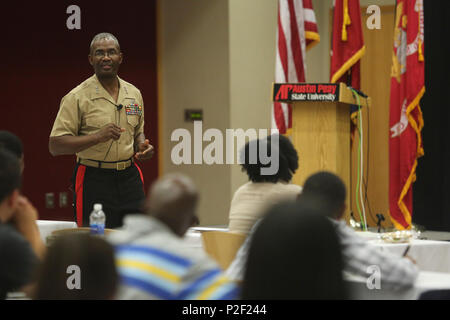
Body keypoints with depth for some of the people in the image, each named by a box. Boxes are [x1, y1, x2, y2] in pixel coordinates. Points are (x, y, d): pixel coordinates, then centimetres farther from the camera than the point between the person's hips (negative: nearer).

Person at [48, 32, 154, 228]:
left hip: (129, 177, 5)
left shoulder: (134, 94, 11)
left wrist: (143, 146, 3)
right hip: (94, 181, -5)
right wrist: (97, 136, -23)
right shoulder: (77, 97, -6)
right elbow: (55, 146, -12)